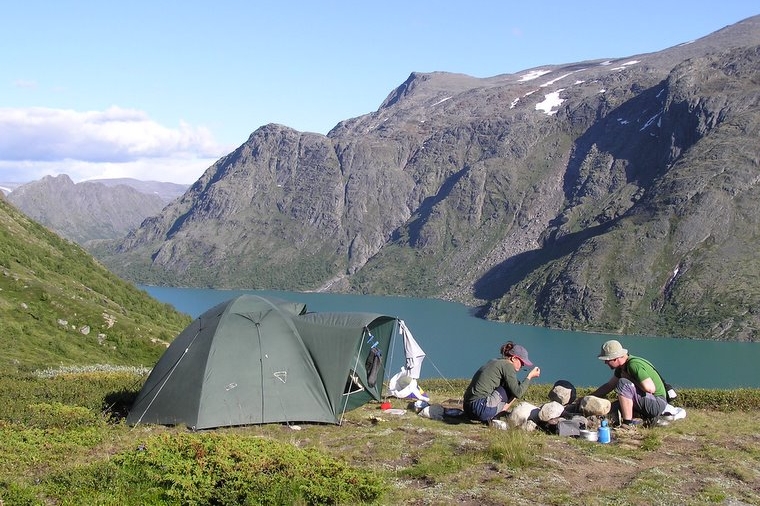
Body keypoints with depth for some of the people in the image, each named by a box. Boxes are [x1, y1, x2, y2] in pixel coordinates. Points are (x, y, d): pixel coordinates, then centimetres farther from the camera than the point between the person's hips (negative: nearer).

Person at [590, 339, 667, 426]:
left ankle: (628, 423, -22)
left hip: (657, 403, -10)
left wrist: (629, 378, -19)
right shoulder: (621, 368, 7)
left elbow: (650, 388, -32)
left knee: (623, 383, -26)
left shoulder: (634, 365, -24)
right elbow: (609, 386, 19)